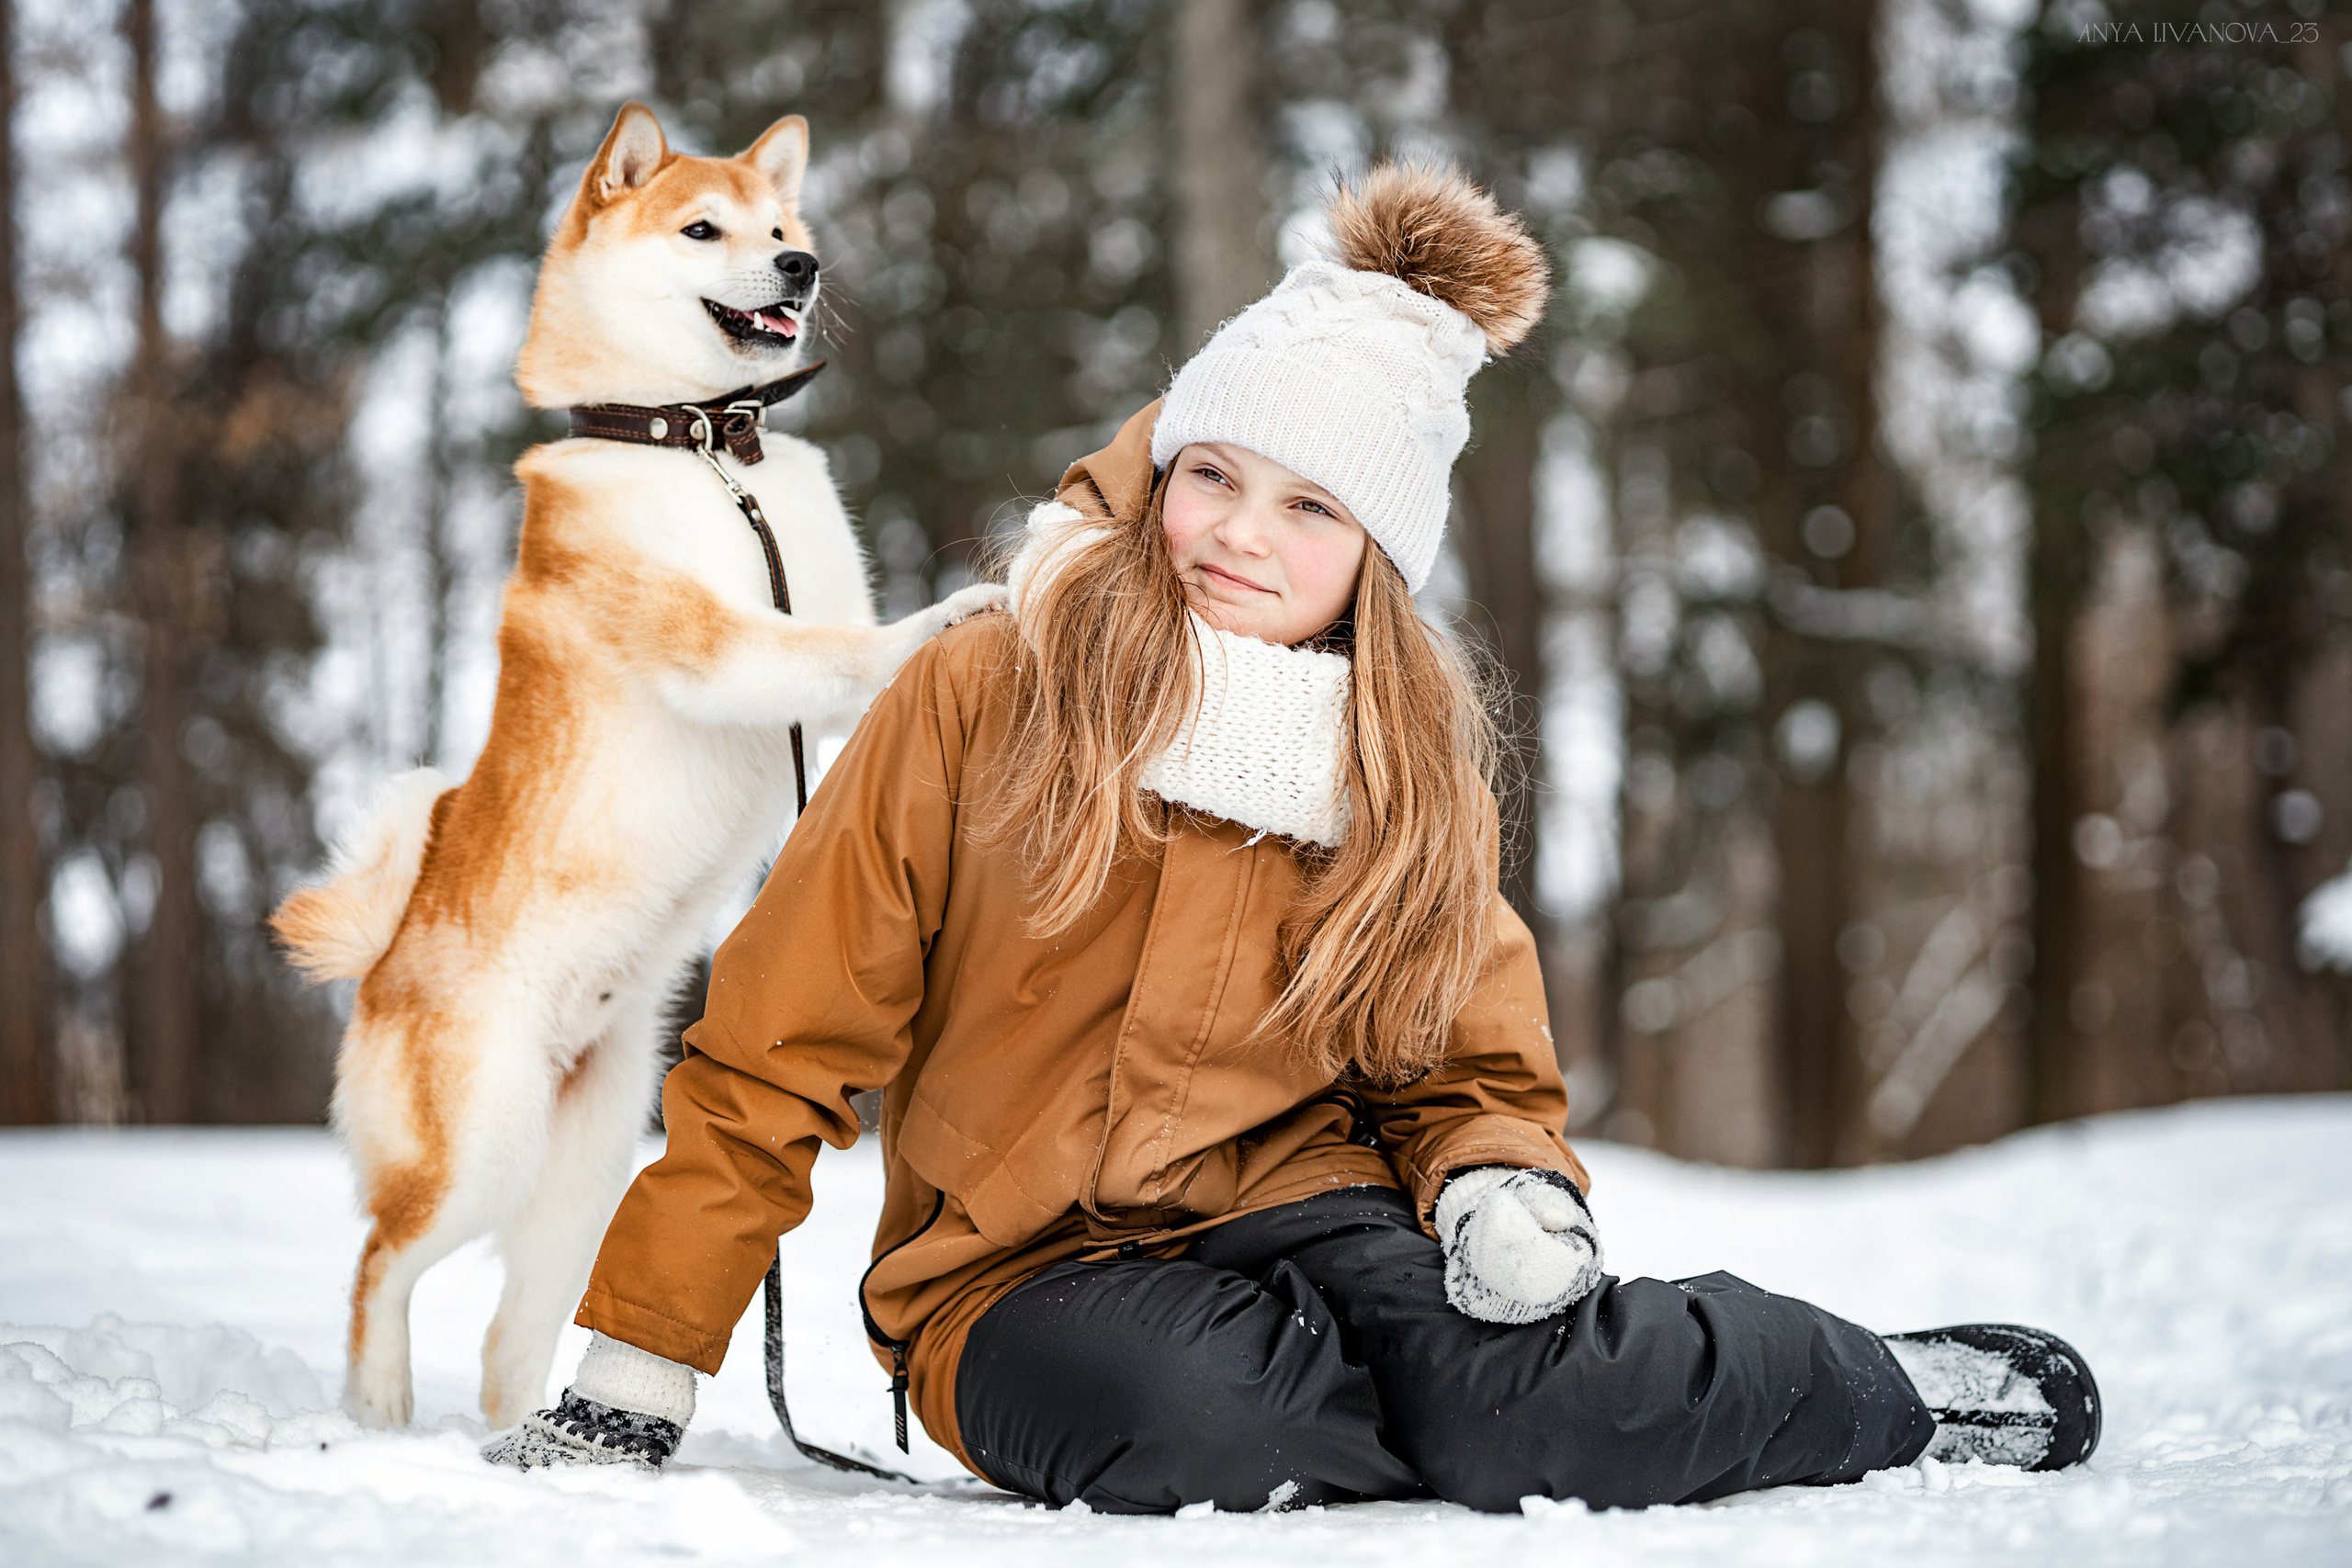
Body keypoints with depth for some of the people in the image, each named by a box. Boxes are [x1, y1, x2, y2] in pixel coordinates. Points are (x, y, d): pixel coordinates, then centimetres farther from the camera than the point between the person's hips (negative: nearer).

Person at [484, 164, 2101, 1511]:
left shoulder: (1413, 770, 3)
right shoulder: (979, 699, -6)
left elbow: (1475, 1076, 14)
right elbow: (778, 1052, -3)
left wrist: (1507, 1184, -12)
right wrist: (634, 1383, -6)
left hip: (1291, 1197, 2)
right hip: (1022, 1269, -1)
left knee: (1519, 1398, -30)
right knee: (1194, 1417, -37)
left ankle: (1887, 1393, -4)